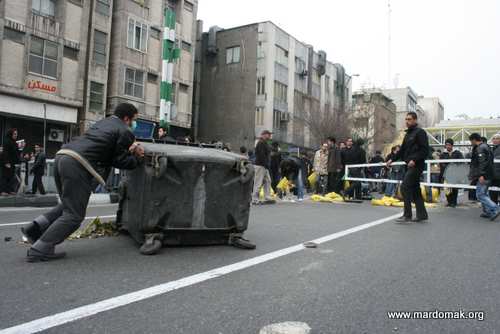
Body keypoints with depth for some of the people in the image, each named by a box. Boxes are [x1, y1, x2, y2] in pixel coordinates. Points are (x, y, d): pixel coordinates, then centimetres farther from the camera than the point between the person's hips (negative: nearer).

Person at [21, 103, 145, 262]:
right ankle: (40, 249, -2)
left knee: (68, 206, 23)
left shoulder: (103, 122, 27)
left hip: (62, 156, 9)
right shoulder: (125, 131, 2)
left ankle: (36, 227, 13)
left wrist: (130, 147, 24)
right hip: (77, 165, -9)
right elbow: (119, 161, 2)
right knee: (74, 214, 0)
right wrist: (137, 158, 16)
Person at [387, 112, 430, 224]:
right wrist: (392, 159, 15)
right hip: (410, 165, 9)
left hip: (416, 165, -9)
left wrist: (414, 160, -24)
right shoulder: (408, 134, 19)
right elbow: (402, 150, 23)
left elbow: (425, 150, -14)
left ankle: (407, 216, -9)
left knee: (404, 187, -13)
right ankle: (422, 215, 16)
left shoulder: (420, 132, -7)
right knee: (415, 189, 10)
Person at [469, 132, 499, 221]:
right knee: (484, 194, 16)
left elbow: (482, 162, -23)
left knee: (480, 195, -9)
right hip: (488, 176, 11)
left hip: (483, 176, -11)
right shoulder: (486, 147, 19)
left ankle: (495, 210, -14)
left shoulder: (480, 148, -13)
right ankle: (487, 212, 20)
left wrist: (481, 175, -26)